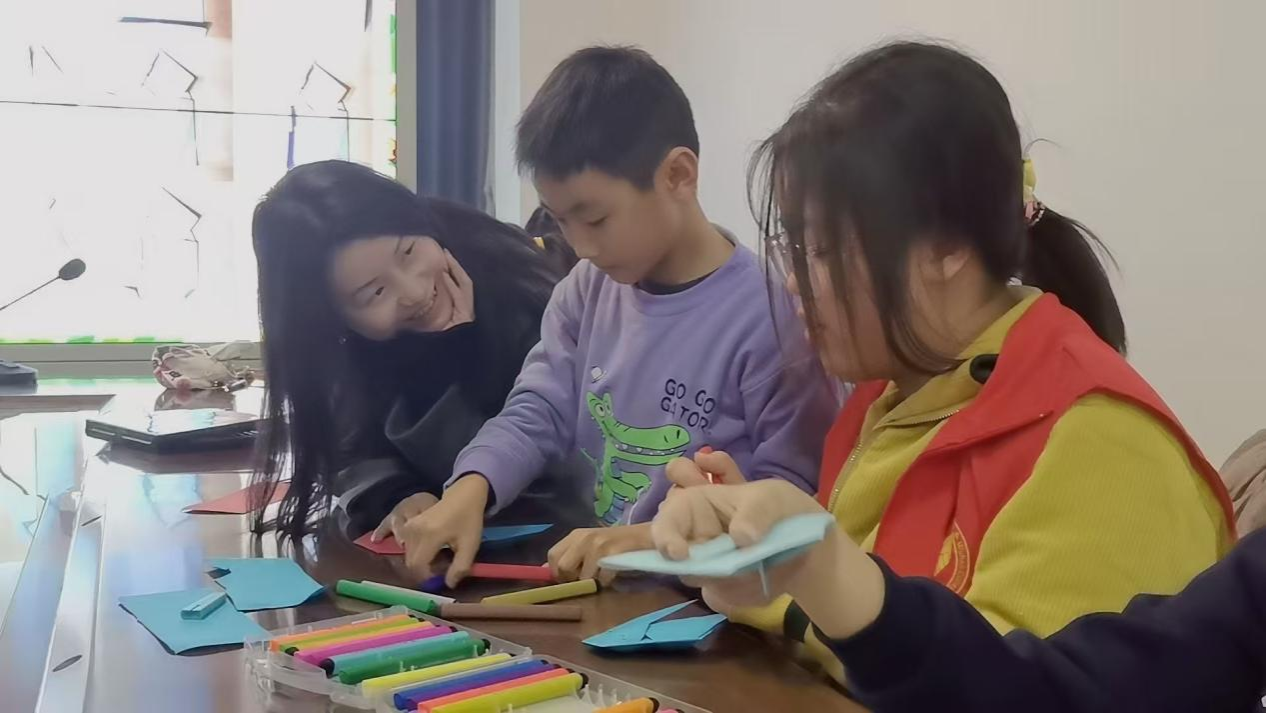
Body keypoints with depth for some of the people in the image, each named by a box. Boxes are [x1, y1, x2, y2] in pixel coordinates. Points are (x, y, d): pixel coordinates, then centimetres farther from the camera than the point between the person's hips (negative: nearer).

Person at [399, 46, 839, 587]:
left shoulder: (768, 313, -15)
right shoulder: (589, 289, 8)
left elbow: (793, 493, -15)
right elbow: (538, 412, 6)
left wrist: (650, 539, -24)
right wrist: (470, 489, -13)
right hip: (599, 582, 5)